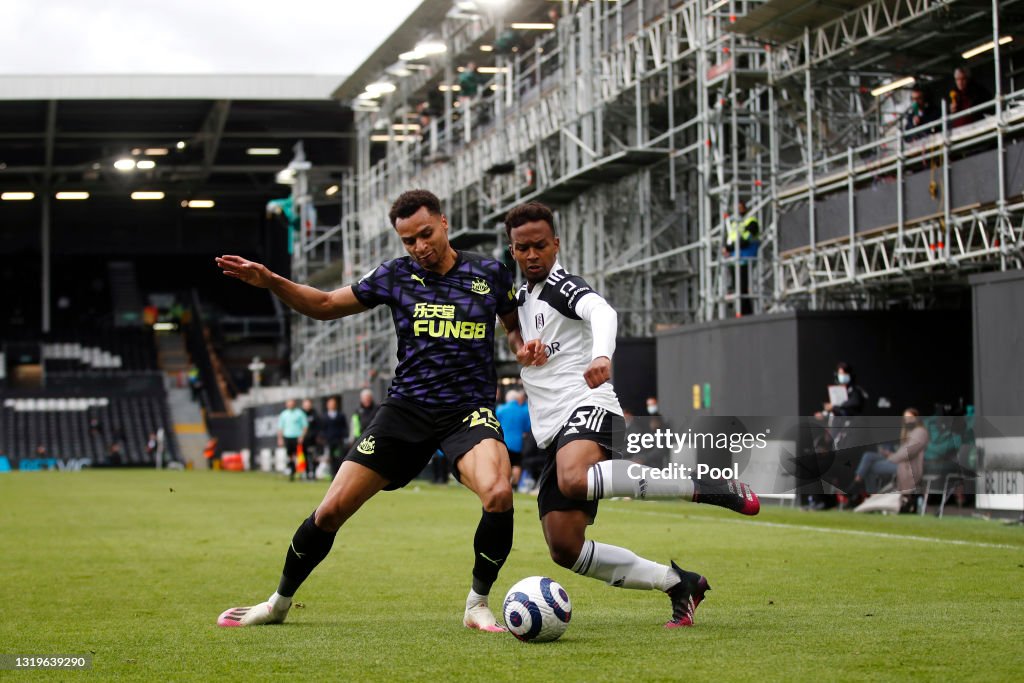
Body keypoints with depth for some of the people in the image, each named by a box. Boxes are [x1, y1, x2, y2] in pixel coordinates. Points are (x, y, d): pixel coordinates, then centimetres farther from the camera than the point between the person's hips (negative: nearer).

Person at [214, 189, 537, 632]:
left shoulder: (490, 274, 2)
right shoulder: (397, 275, 4)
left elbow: (515, 328, 17)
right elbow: (326, 305, 10)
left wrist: (524, 349, -7)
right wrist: (270, 281, -3)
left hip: (469, 412, -2)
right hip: (407, 408, 2)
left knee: (498, 495, -32)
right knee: (332, 509, -2)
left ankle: (478, 604, -8)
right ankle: (279, 602, 22)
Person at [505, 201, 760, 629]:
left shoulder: (560, 285, -3)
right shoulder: (522, 298, 22)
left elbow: (602, 311, -24)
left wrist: (601, 356, -47)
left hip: (586, 407, -8)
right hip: (552, 434, 8)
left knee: (574, 480, -41)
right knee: (565, 549, -3)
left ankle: (702, 486, -29)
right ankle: (677, 584, 9)